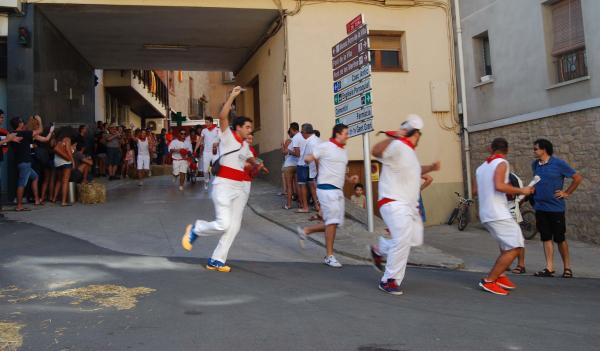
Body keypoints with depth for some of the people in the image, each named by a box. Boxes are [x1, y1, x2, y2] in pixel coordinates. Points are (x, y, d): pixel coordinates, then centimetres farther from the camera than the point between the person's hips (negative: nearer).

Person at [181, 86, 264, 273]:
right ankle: (195, 229, 14)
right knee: (223, 224, -15)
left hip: (242, 187, 8)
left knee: (234, 226, 2)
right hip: (224, 184, -7)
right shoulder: (228, 136, -4)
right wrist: (232, 96, -20)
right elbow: (222, 117, -19)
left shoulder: (245, 144, 16)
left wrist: (257, 163, 7)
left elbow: (250, 159, 30)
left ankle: (216, 260, 11)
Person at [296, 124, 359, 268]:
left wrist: (349, 178, 8)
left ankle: (305, 231, 25)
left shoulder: (344, 150, 16)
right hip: (327, 188, -8)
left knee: (334, 222, 10)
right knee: (332, 221, -8)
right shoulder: (325, 147, -8)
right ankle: (329, 256, 2)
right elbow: (308, 159, -2)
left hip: (338, 190, 8)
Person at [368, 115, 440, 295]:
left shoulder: (410, 151, 17)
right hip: (394, 204, -10)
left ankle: (379, 249, 31)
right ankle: (389, 280, -7)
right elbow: (375, 151, -34)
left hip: (410, 205, 10)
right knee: (403, 238, -20)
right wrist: (392, 137, -47)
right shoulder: (397, 146, -15)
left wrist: (430, 168, 22)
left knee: (415, 239, 12)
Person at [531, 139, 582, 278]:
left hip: (556, 207, -5)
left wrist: (567, 193, -5)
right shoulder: (535, 165, 5)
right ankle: (549, 268, 9)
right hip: (540, 207, 5)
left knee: (560, 238, 3)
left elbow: (578, 178, -5)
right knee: (546, 238, 5)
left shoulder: (559, 164, -10)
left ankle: (567, 268, 17)